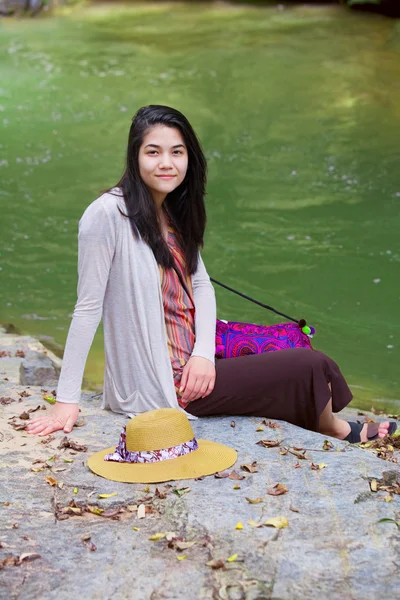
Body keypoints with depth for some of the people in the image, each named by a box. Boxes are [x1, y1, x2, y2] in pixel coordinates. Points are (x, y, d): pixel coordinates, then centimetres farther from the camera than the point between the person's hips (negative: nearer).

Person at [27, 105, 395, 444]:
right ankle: (340, 434, 27)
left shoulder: (175, 212, 8)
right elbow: (88, 307, -18)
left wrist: (203, 353, -11)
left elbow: (202, 285, 6)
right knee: (311, 366, -2)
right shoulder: (108, 214, -18)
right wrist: (67, 400, -16)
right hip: (158, 385, -8)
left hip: (196, 365, 8)